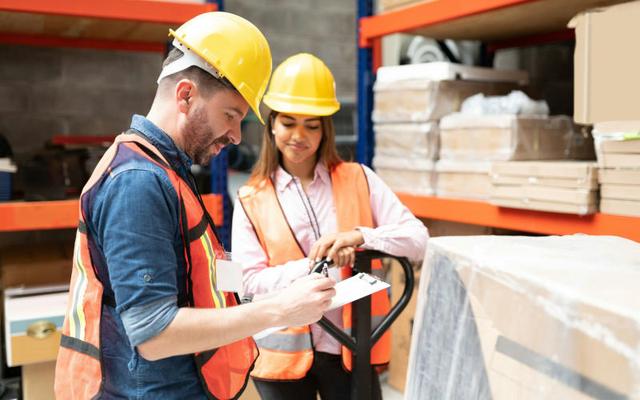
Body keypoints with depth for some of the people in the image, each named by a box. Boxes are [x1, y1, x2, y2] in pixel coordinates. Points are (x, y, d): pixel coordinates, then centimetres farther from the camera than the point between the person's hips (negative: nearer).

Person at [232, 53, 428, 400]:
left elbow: (417, 239, -3)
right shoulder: (251, 199, 0)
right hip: (284, 355, 0)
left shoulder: (358, 180, 2)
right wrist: (313, 265, -22)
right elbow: (249, 282, -7)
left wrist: (361, 236, -22)